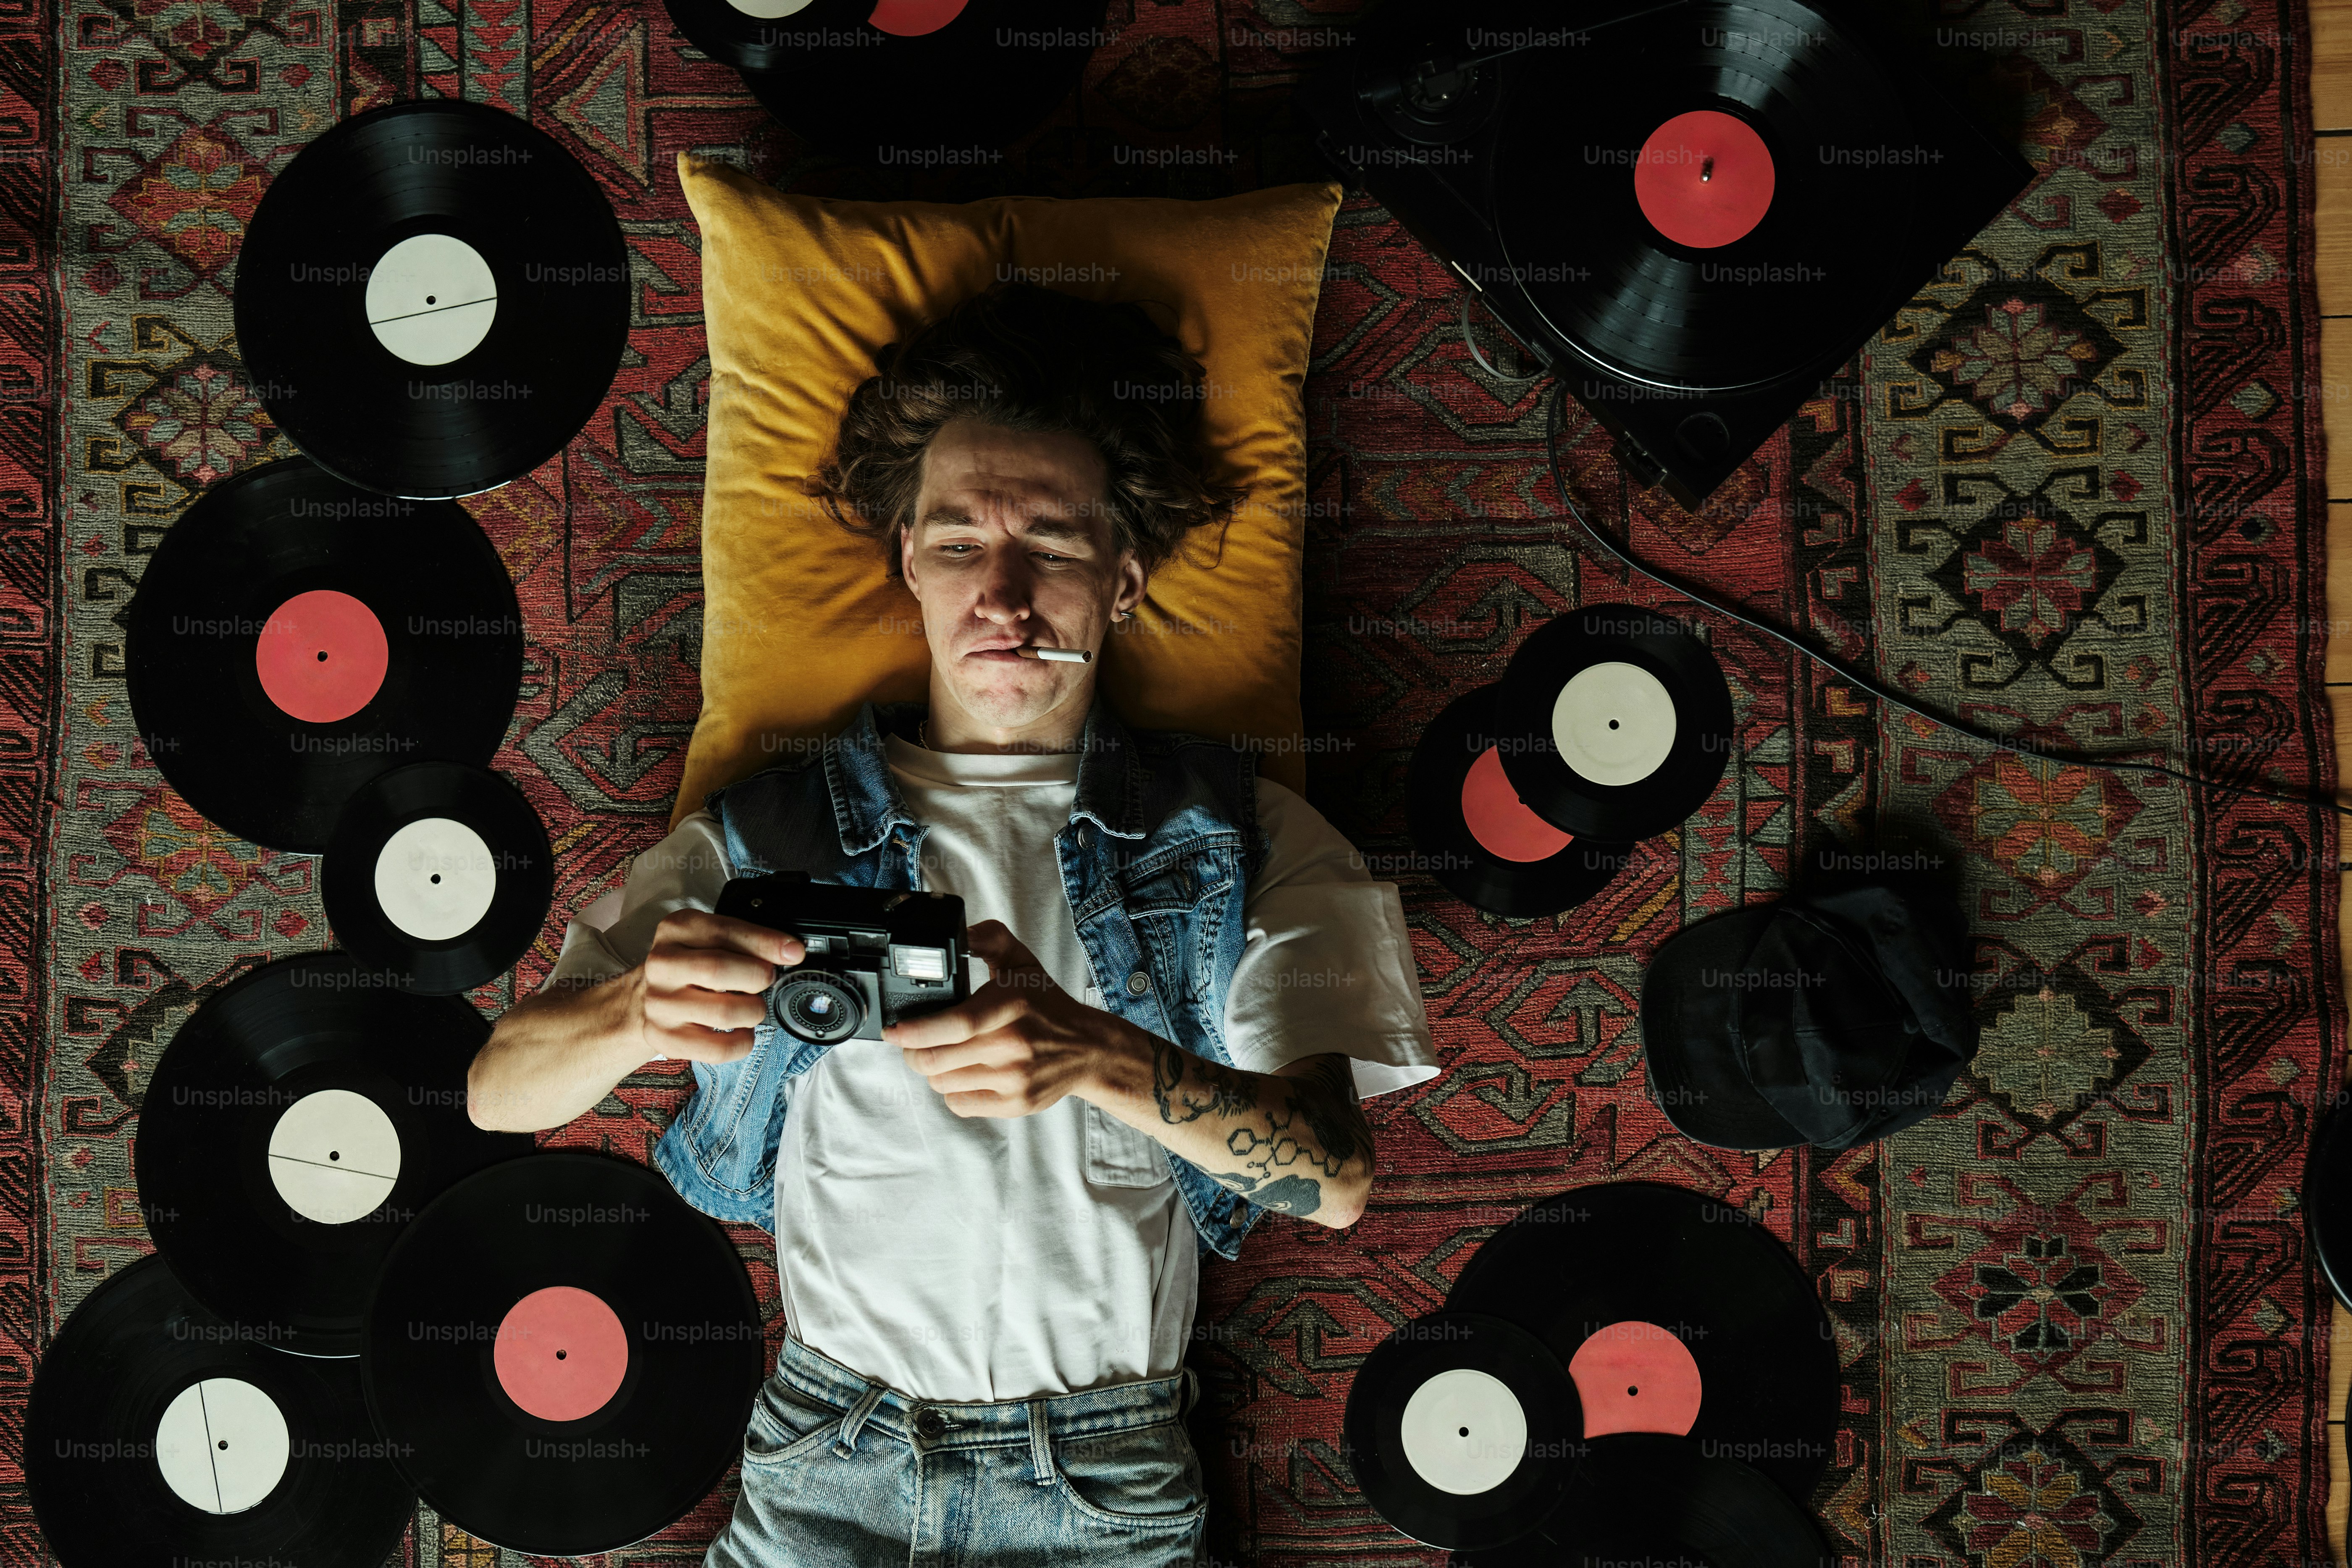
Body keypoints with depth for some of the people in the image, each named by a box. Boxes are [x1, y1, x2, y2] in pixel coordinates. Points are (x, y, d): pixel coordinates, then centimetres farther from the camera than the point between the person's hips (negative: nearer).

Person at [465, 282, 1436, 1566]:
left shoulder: (1234, 838, 0)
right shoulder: (773, 834, 2)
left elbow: (1335, 1176, -11)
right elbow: (498, 1093, -3)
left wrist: (1102, 1056, -30)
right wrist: (637, 1013, -27)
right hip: (826, 1457, 0)